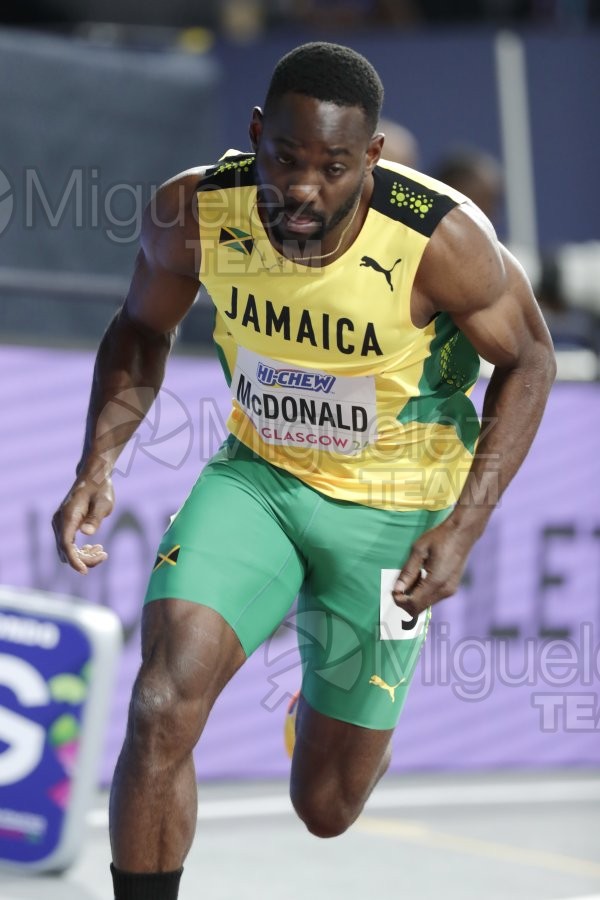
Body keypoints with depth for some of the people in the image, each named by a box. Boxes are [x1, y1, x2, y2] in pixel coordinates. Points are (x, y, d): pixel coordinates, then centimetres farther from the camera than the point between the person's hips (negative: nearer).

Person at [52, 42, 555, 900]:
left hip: (390, 512, -2)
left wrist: (464, 528, -19)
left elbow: (527, 360, -10)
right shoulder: (194, 213, -19)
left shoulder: (441, 240, -28)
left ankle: (352, 723, 49)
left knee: (326, 808, 10)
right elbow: (142, 327, 3)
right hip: (256, 475, 2)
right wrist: (97, 466, -11)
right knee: (162, 709, -25)